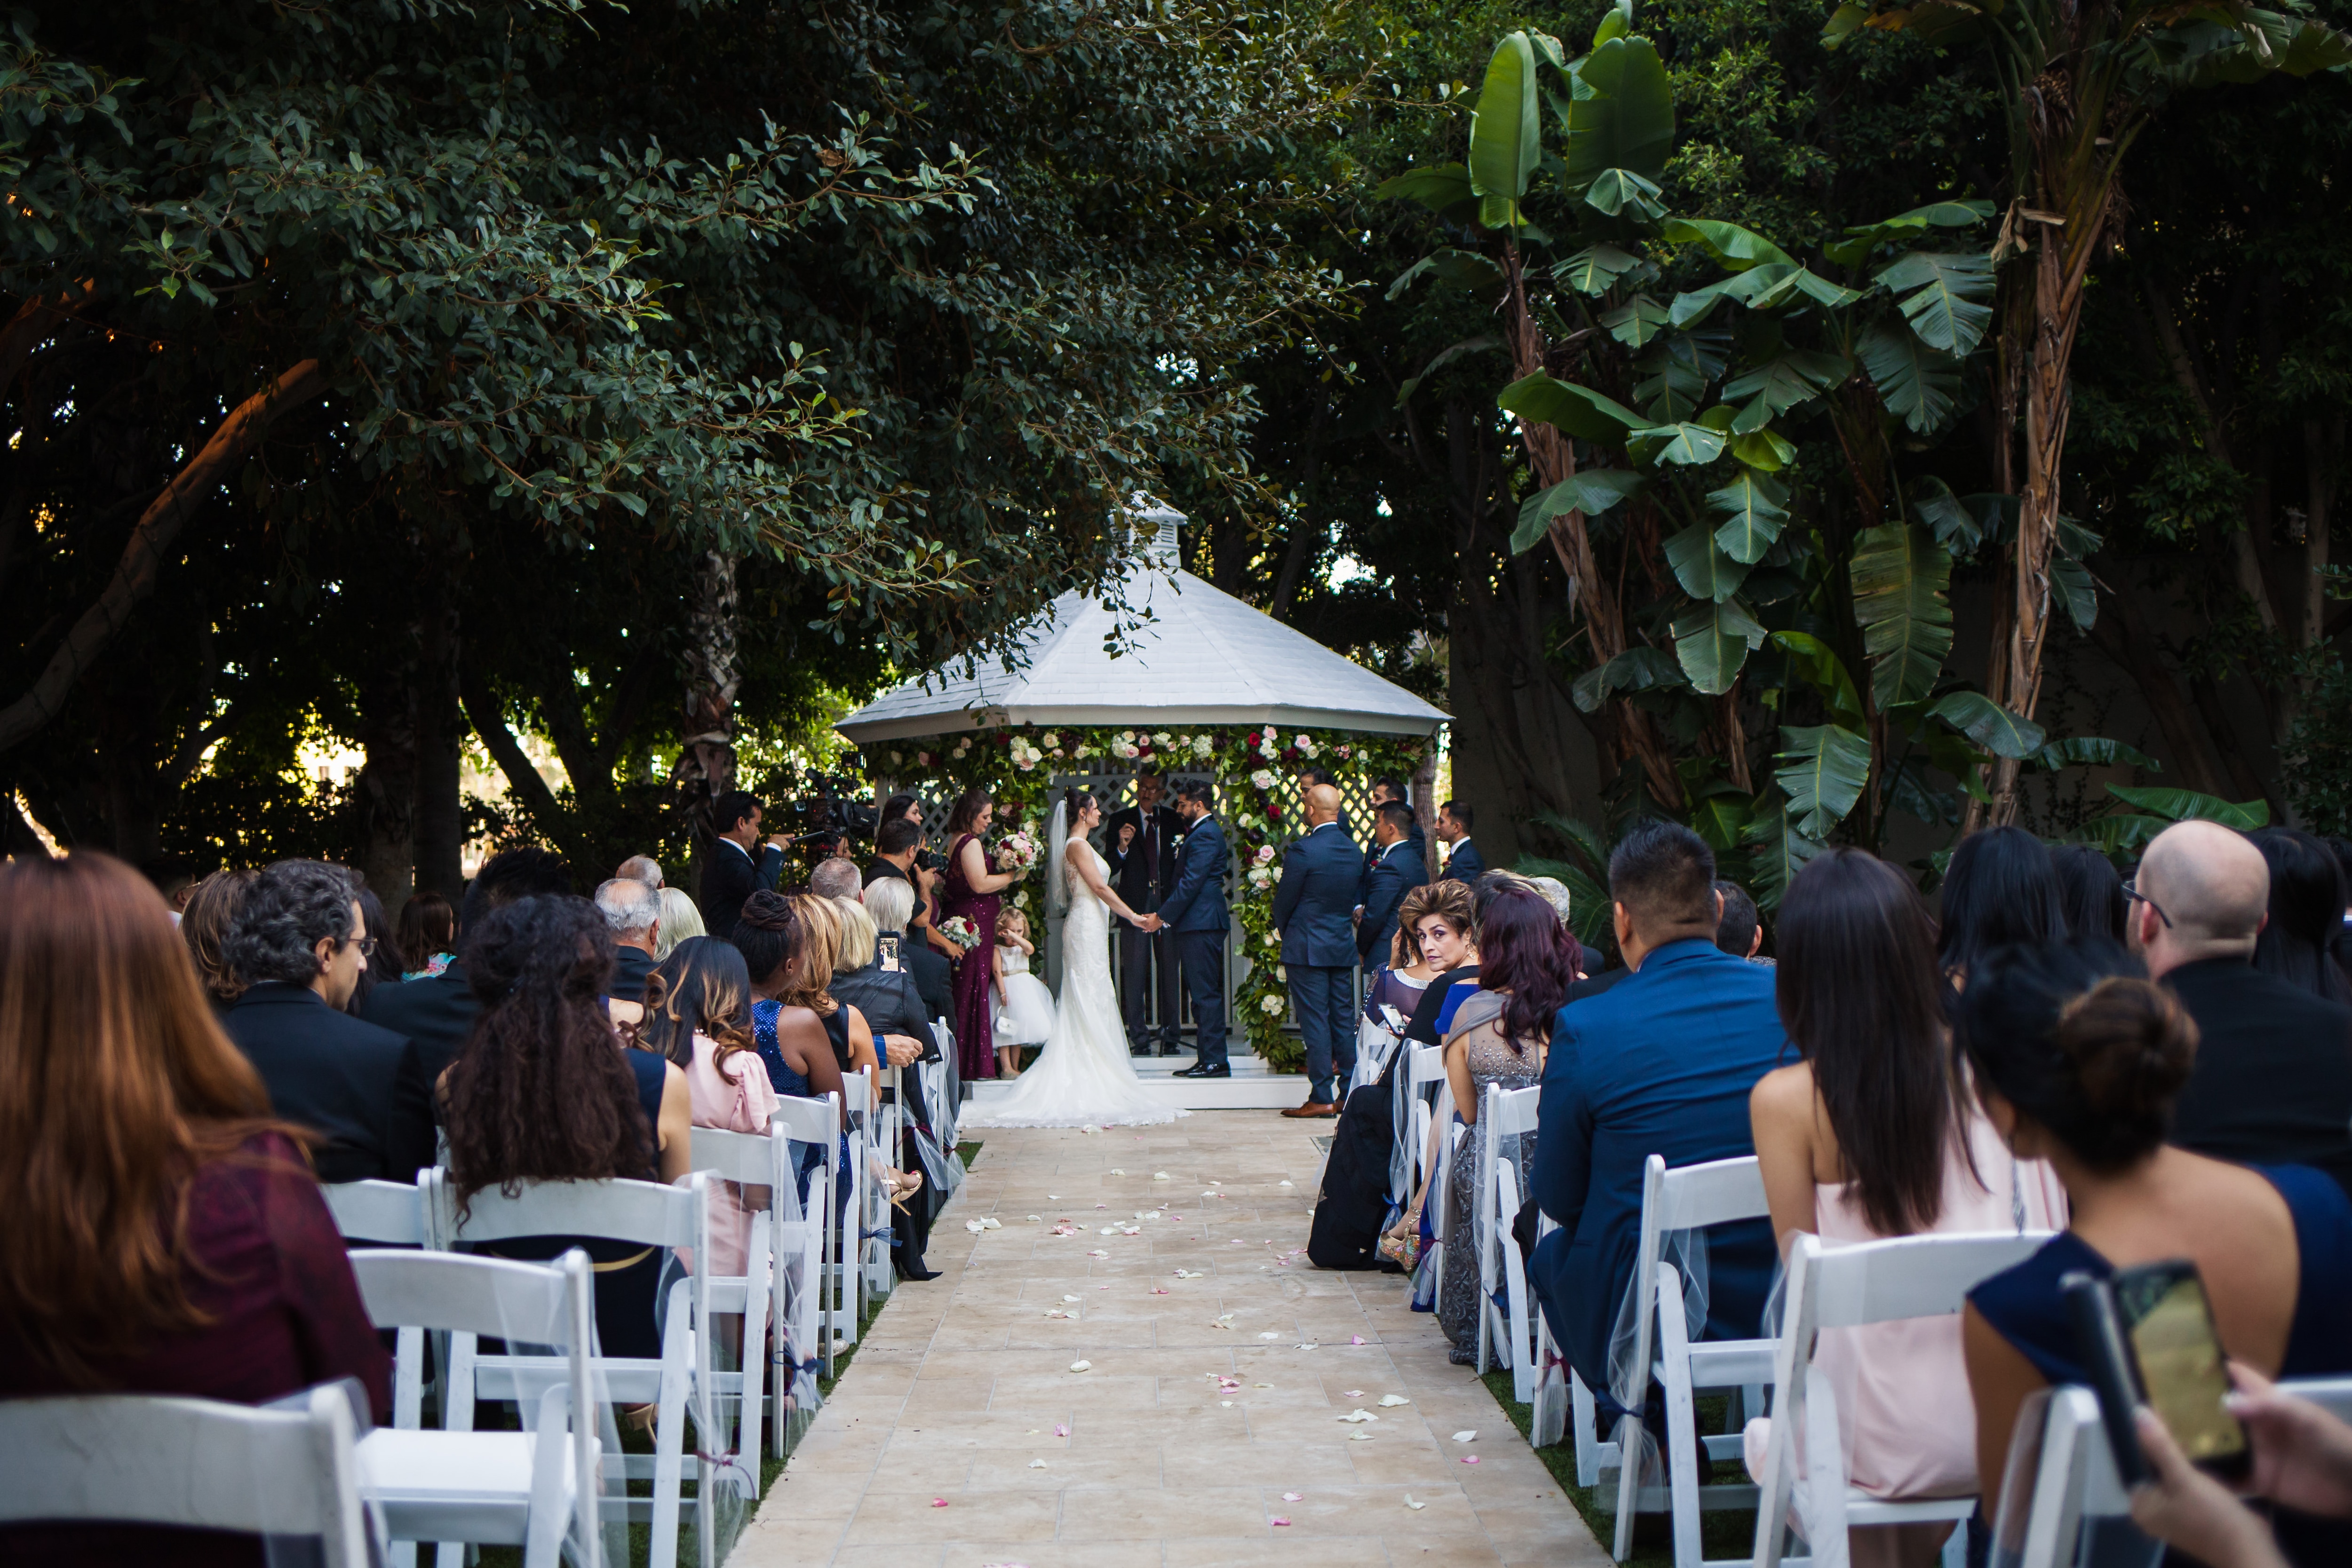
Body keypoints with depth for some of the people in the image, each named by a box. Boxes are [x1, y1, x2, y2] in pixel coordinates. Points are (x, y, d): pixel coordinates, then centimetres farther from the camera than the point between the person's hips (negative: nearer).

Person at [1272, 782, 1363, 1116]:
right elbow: (1354, 899, 12)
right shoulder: (1355, 851, 4)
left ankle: (1321, 1098, -1)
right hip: (1344, 945, 6)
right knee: (1343, 1019, 11)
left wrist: (1284, 932, 10)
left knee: (1315, 1021, -3)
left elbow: (1283, 902, -8)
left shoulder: (1302, 850, -16)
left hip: (1307, 949, -6)